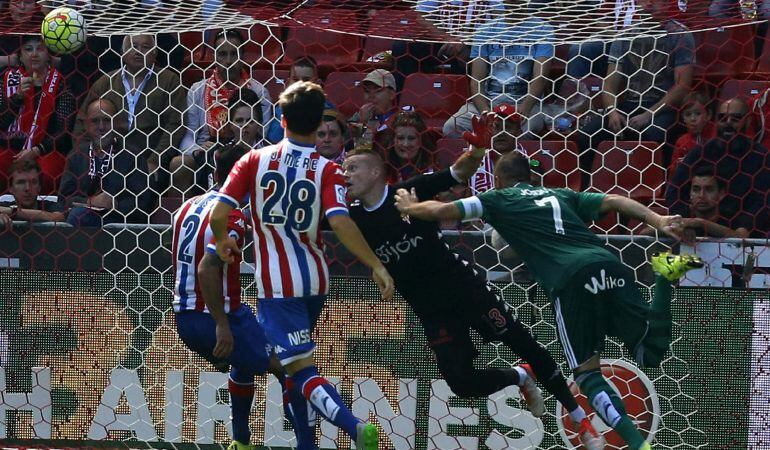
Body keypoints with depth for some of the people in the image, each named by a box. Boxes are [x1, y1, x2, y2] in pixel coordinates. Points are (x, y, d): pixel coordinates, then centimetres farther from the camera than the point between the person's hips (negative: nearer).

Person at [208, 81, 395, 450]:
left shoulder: (256, 160, -5)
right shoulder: (327, 171, -5)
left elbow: (218, 216, -9)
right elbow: (340, 223, -21)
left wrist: (223, 241, 12)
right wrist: (377, 266, -18)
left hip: (277, 284, -3)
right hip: (315, 280, 3)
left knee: (301, 371, -10)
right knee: (294, 362, 26)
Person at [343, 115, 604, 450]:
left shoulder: (409, 192, -11)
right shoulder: (353, 218, -1)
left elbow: (461, 172, -12)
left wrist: (478, 149, -30)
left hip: (464, 285, -3)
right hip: (431, 310, 3)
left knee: (523, 344, -2)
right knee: (462, 383, -7)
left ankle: (581, 421, 10)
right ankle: (519, 378, 24)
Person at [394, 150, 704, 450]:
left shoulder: (498, 200, 22)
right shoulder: (563, 196, 33)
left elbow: (440, 211, 17)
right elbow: (613, 202, 20)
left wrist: (409, 207, 36)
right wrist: (656, 220, 12)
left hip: (572, 279, -4)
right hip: (608, 264, 4)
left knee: (587, 371, 5)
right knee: (650, 353, 9)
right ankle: (665, 276, -11)